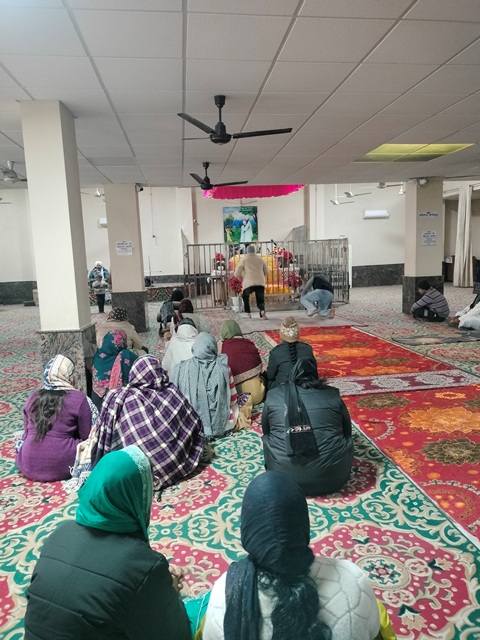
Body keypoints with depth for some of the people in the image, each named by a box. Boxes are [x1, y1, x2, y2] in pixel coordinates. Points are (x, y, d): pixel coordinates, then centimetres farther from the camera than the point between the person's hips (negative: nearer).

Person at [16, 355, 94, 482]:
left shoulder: (33, 397, 2)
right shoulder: (79, 398, -11)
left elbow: (27, 432, 14)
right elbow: (87, 436, -3)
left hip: (28, 466, 3)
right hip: (61, 467, -3)